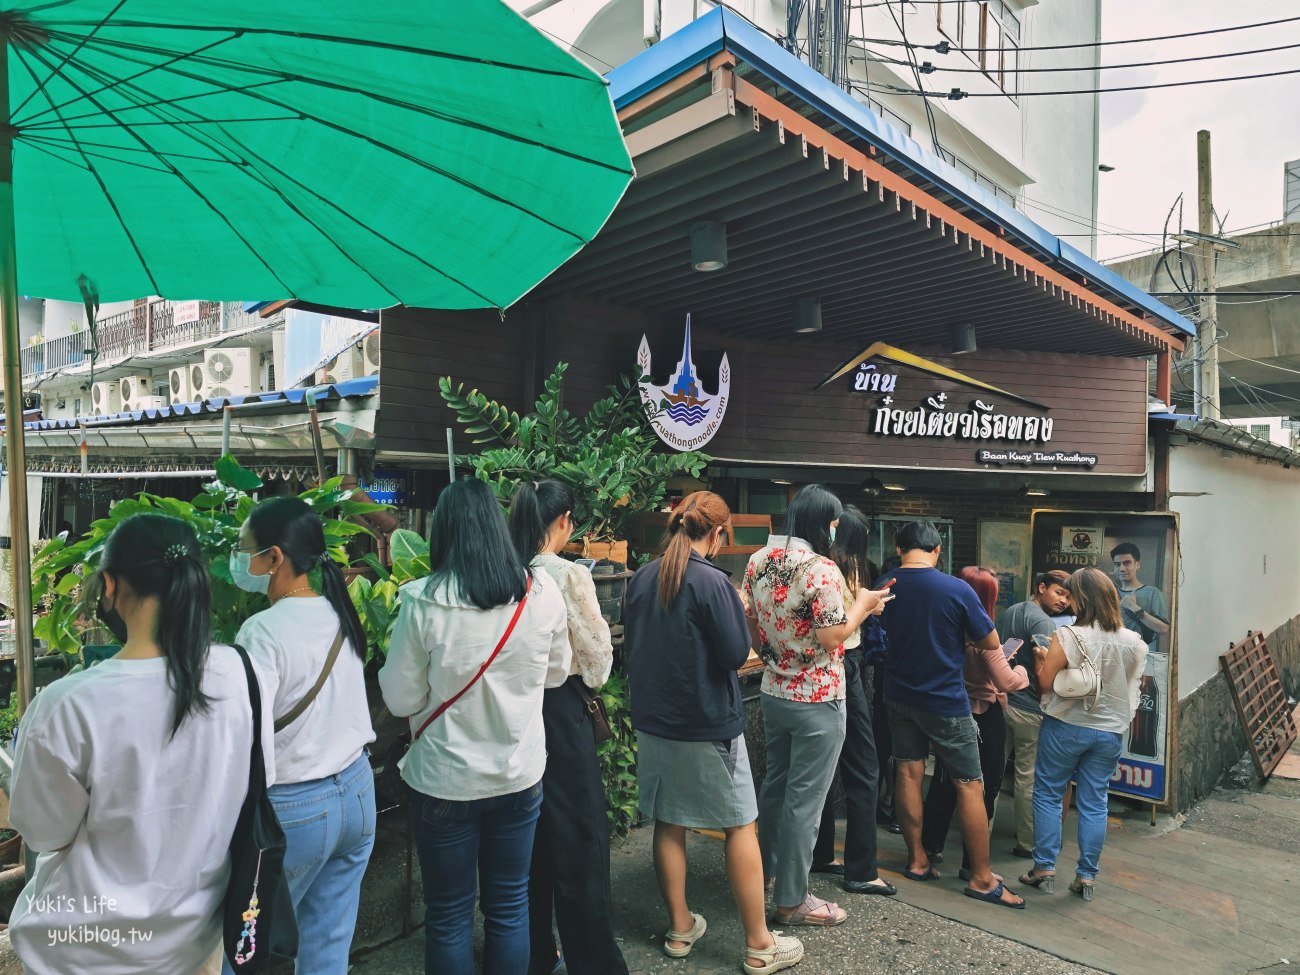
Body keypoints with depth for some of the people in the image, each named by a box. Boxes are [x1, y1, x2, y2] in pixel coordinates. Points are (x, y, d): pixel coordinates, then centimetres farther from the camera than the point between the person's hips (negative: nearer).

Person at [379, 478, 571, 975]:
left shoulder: (422, 600, -19)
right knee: (510, 906, 20)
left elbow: (401, 699, -10)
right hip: (520, 775, 2)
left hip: (445, 782, -2)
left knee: (449, 916, 17)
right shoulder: (542, 592, -11)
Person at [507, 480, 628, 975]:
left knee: (527, 839, 18)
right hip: (561, 711, -6)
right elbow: (598, 656, -13)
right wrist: (592, 674, 7)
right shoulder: (569, 575, -17)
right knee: (578, 839, 7)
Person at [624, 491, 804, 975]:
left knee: (669, 823, 16)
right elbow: (737, 653, -16)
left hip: (652, 719, 6)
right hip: (708, 723, -6)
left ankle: (680, 928, 30)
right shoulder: (712, 581, -18)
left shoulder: (642, 578, 1)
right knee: (740, 827, 8)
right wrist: (735, 616, 1)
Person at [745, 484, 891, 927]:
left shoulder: (758, 560, 1)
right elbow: (832, 637, -20)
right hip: (816, 701, -7)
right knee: (804, 799, 5)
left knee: (775, 785, 23)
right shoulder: (821, 570, -22)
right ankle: (792, 900, 18)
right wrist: (862, 604, -5)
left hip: (773, 691, 7)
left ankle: (765, 869, 40)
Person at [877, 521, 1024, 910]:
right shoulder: (957, 590, -18)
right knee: (970, 786, 6)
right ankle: (981, 878, 14)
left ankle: (917, 860, 25)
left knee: (909, 774, 14)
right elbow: (991, 643, -8)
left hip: (899, 697, 5)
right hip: (946, 702, -4)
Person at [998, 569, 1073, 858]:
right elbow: (1042, 672, -21)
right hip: (1029, 709, -8)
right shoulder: (1042, 621, -15)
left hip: (1002, 701, 8)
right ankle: (1029, 842, 14)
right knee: (1029, 777, 3)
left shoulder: (1010, 612, 11)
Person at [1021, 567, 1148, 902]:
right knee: (1094, 802, 12)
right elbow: (1134, 683, 12)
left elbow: (1044, 683, -14)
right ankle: (1086, 876, 17)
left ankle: (1044, 869, 14)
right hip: (1110, 731, 4)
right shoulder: (1134, 642, -3)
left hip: (1066, 726, -4)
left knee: (1048, 794, 9)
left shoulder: (1068, 636, -19)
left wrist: (1041, 657, 3)